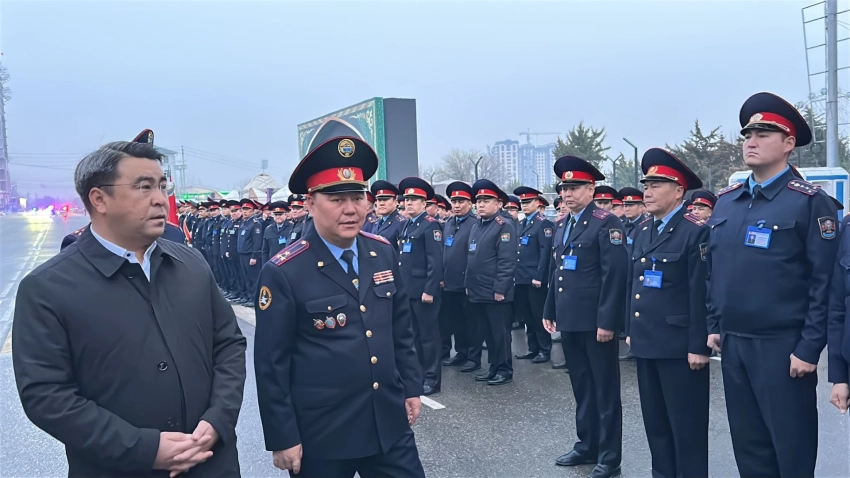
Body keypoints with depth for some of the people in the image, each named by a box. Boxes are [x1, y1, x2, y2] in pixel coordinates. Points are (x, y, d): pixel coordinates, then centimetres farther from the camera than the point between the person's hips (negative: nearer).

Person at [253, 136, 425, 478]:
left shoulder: (384, 254, 0)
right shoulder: (283, 272, -15)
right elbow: (271, 364, -11)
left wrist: (411, 387, 11)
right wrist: (282, 437, -8)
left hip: (390, 423, 4)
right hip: (321, 434, -4)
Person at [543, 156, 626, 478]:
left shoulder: (606, 223, -11)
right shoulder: (563, 225, 14)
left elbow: (615, 275, -16)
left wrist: (607, 321, -20)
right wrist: (549, 311, 15)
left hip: (595, 321, -8)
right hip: (569, 320, 8)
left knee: (605, 390, 5)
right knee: (582, 388, 18)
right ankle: (587, 446, 31)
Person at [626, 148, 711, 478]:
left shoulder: (696, 232, -12)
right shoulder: (641, 230, 12)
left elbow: (702, 293, -16)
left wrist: (698, 346, -17)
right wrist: (630, 330, 15)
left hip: (680, 346, -7)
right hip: (646, 342, 8)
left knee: (686, 426, 6)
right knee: (655, 422, 18)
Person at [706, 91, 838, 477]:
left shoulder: (810, 201, -9)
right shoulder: (725, 201, 9)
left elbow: (824, 282, -12)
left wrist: (808, 348, -14)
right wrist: (714, 326, 12)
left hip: (782, 347, -5)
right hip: (732, 344, 6)